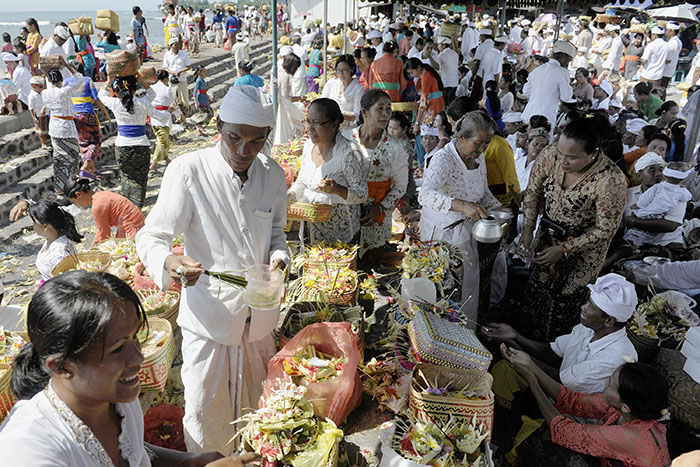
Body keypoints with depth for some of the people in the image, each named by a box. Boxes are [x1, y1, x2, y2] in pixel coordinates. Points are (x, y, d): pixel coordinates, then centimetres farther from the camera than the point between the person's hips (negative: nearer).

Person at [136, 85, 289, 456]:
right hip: (208, 312, -4)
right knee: (205, 411, 8)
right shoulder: (188, 171, -16)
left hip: (259, 313, 4)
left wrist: (278, 259, -10)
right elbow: (151, 237, -13)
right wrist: (169, 263, -36)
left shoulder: (273, 175, -2)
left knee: (253, 401, 22)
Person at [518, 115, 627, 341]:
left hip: (584, 246, -4)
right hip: (548, 235, 5)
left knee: (565, 300, 10)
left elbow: (604, 231, -21)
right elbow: (532, 192, -5)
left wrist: (564, 250, -22)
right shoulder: (552, 155, -21)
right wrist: (527, 230, -13)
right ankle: (528, 337, 46)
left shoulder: (611, 181, -33)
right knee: (536, 289, 20)